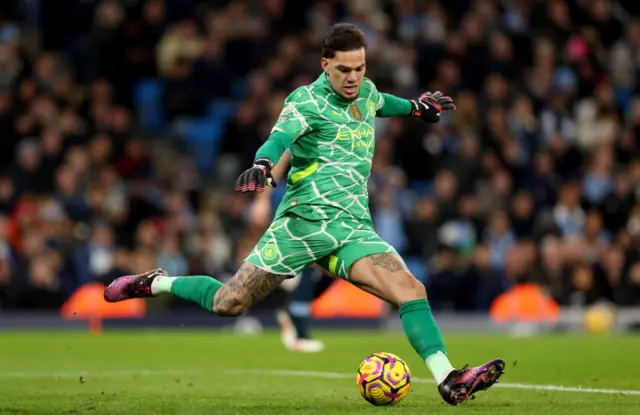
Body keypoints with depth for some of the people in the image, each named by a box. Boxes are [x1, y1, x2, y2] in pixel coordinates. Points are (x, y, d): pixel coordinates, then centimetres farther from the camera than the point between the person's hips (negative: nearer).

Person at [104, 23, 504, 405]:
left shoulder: (367, 92, 14)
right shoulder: (309, 100, -7)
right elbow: (282, 136, -27)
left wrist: (415, 106, 49)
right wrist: (263, 164, -47)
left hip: (354, 227, 5)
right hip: (305, 219, -5)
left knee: (411, 290, -17)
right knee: (230, 303, -5)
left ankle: (449, 380, -19)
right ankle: (155, 283, 20)